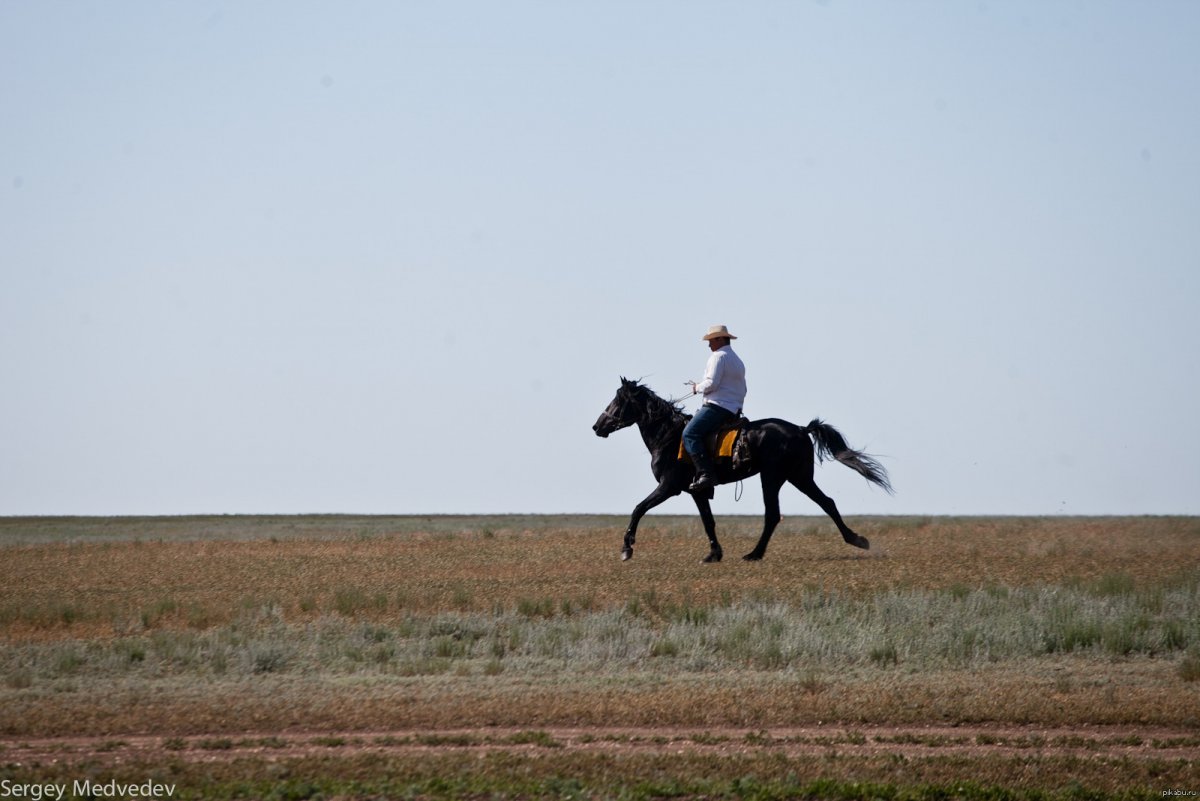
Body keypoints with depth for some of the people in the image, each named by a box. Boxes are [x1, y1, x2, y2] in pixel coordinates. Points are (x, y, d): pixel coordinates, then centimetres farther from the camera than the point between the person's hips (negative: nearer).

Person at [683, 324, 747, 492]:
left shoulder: (718, 356, -7)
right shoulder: (738, 361, 25)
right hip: (734, 410, 11)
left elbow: (711, 384, -18)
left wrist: (698, 388, 1)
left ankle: (706, 473, -32)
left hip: (717, 407, -11)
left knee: (690, 434, -18)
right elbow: (742, 390, 29)